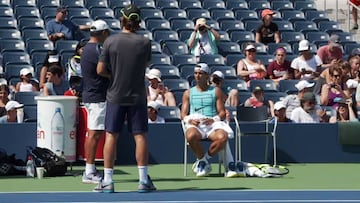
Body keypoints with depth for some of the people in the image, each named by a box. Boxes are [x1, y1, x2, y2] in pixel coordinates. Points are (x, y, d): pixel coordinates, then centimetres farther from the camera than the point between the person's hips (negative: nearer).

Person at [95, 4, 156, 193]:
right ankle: (143, 180, 5)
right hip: (137, 96, 0)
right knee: (140, 136, 5)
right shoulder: (145, 42, -4)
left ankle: (107, 181, 5)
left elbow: (100, 70, -6)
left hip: (115, 96, 0)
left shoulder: (110, 41, -7)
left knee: (111, 136, 4)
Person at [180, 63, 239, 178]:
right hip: (194, 125, 0)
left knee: (222, 137, -37)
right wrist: (189, 120, -9)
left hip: (213, 124, 0)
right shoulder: (188, 93, 21)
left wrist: (214, 120, -12)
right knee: (191, 136, -39)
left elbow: (222, 113, 9)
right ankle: (203, 161, -12)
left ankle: (203, 159, -11)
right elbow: (183, 114, 14)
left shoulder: (216, 91, 18)